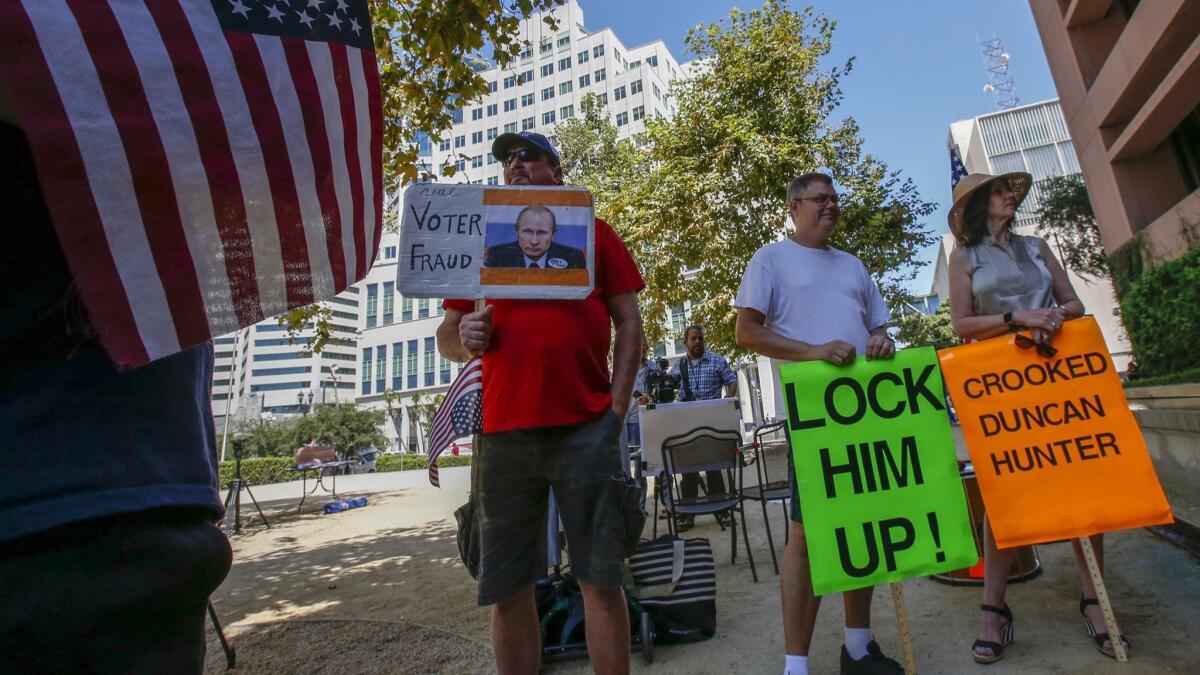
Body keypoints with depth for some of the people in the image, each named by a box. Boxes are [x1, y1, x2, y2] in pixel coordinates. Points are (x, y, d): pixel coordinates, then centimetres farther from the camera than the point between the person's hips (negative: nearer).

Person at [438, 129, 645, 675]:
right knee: (506, 588, 9)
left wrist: (616, 408, -4)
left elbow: (629, 324, 6)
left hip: (585, 429, -2)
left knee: (600, 580, 5)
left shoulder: (593, 231, 12)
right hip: (504, 432, 3)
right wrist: (466, 340, -8)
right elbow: (446, 336, 16)